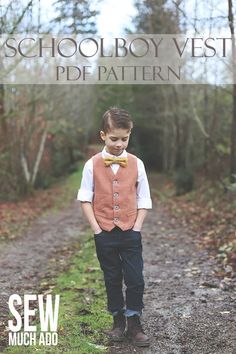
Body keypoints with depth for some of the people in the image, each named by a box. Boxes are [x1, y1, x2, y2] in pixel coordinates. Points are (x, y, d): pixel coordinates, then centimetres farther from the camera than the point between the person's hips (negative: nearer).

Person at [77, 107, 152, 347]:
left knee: (135, 280, -1)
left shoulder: (136, 164, -1)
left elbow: (144, 200, 2)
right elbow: (85, 198, -1)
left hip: (130, 233, 0)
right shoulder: (92, 165, -3)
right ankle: (118, 322, 26)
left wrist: (136, 227, -6)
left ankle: (134, 325, 15)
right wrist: (96, 228, -7)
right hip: (105, 233, 0)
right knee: (112, 280, 12)